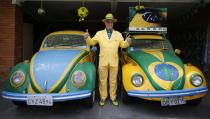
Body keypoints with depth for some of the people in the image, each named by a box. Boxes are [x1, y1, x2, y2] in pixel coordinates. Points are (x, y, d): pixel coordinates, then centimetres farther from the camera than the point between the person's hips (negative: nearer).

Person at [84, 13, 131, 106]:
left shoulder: (118, 34, 9)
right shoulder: (99, 33, 7)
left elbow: (123, 45, 8)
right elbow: (92, 42, 9)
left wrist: (127, 42, -12)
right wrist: (87, 38, -10)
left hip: (114, 62, 1)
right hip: (103, 62, 0)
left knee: (113, 80, 9)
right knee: (102, 80, 7)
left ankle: (113, 97, 24)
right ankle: (103, 97, 22)